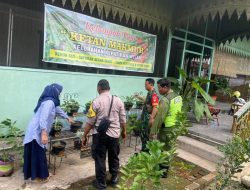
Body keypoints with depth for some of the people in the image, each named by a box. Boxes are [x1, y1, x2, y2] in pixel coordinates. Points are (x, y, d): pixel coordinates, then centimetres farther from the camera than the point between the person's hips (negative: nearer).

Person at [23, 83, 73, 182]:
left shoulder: (50, 101, 15)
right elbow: (43, 118, -26)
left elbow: (58, 110, 32)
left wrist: (67, 118, 45)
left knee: (35, 153, 19)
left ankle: (33, 173, 32)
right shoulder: (49, 102, -17)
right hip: (37, 132, -10)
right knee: (39, 154, 3)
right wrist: (44, 134, -30)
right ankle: (39, 176, 17)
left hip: (36, 131, 10)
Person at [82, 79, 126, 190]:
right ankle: (114, 179, 36)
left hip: (99, 134, -3)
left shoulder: (96, 102, -11)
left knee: (100, 159, 11)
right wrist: (124, 131, 22)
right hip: (114, 134, 4)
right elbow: (123, 120, 6)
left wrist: (84, 136, 2)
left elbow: (90, 122, -9)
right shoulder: (118, 100, -1)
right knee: (114, 157, 21)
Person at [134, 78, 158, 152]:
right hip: (145, 117, 10)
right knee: (143, 134, 17)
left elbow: (155, 108, -27)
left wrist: (152, 118, -31)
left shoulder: (153, 94, -19)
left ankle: (147, 150, 14)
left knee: (147, 135, 0)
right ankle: (144, 149, 30)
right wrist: (139, 97, 30)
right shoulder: (149, 93, 11)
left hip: (149, 117, -10)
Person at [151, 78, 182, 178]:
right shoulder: (178, 97, 6)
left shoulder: (165, 100, -22)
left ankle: (163, 171, 17)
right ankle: (165, 167, 34)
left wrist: (153, 131, -15)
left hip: (166, 128, -9)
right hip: (175, 127, 9)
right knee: (168, 148, 20)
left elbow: (160, 117, -22)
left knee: (163, 149, 5)